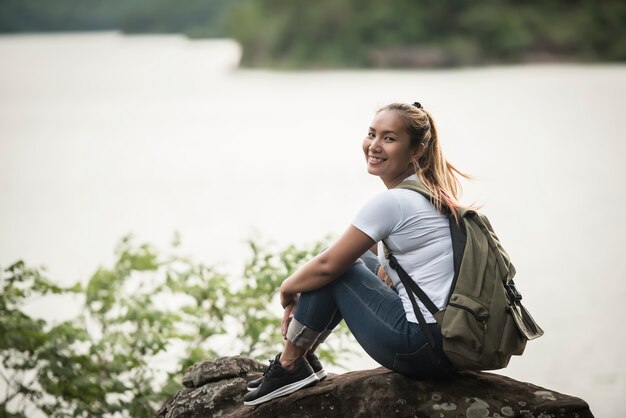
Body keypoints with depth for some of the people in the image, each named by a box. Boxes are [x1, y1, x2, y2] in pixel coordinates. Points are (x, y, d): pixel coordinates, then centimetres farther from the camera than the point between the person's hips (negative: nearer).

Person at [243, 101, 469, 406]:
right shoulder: (433, 193, 13)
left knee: (333, 264, 1)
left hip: (420, 349, -9)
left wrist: (287, 290, 10)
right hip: (451, 343, 9)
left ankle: (290, 366, 11)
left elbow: (327, 265, -10)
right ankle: (303, 359, 28)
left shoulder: (391, 202, -15)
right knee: (352, 257, 22)